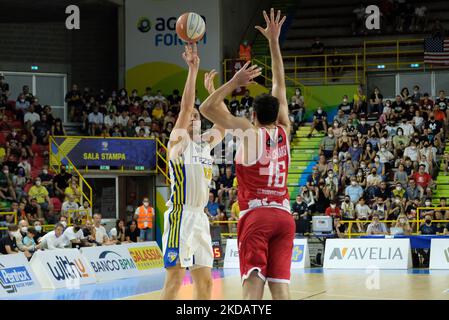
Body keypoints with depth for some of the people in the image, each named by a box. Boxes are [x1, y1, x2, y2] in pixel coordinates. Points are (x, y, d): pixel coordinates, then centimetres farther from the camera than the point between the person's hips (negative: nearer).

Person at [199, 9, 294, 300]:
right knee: (280, 285, 0)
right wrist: (274, 41, 21)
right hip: (284, 215, 4)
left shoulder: (249, 132, -2)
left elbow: (207, 108, -6)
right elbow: (280, 85, 18)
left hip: (255, 214, -4)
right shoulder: (284, 131, 9)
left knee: (253, 283, -13)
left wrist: (234, 83, -2)